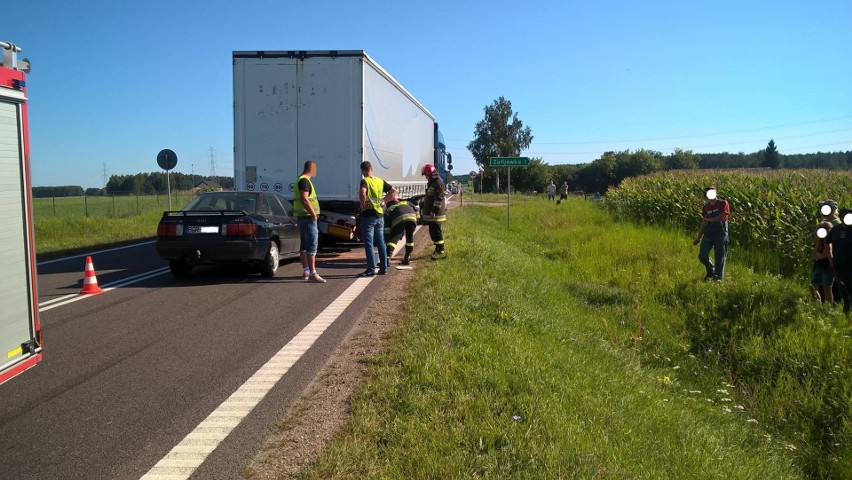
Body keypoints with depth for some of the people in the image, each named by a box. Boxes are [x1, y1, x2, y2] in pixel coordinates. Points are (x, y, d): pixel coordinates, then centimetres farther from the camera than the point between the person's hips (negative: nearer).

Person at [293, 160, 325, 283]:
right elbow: (304, 199, -24)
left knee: (305, 244, 14)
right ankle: (312, 274, -14)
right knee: (312, 244, -12)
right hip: (307, 217, -11)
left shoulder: (302, 180, 19)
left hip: (303, 217, 11)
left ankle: (306, 271, 21)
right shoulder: (304, 181, -14)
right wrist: (313, 214, -19)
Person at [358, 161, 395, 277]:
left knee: (368, 244, -2)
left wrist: (363, 205, -17)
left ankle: (371, 269, -2)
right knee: (381, 243, 13)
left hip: (368, 215, -6)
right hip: (379, 215, 6)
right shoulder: (380, 181, 9)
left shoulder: (365, 181, -10)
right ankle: (383, 268, 17)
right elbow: (393, 190, 15)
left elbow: (362, 192, -30)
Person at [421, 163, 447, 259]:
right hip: (431, 213, 10)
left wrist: (434, 210, -23)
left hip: (436, 214, -10)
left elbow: (439, 198, -21)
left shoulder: (438, 183, -14)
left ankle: (441, 252, -3)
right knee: (433, 232, 14)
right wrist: (424, 208, 29)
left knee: (436, 232, -8)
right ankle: (438, 249, 24)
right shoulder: (431, 183, 18)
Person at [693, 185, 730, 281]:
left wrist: (708, 219, 1)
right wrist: (698, 237, 7)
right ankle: (711, 271, 28)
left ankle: (718, 277, 11)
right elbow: (704, 223, 9)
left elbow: (720, 218, -13)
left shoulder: (723, 203, -4)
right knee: (702, 256, 0)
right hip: (708, 234, 4)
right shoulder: (705, 207, 8)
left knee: (720, 257, 1)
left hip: (720, 234, -4)